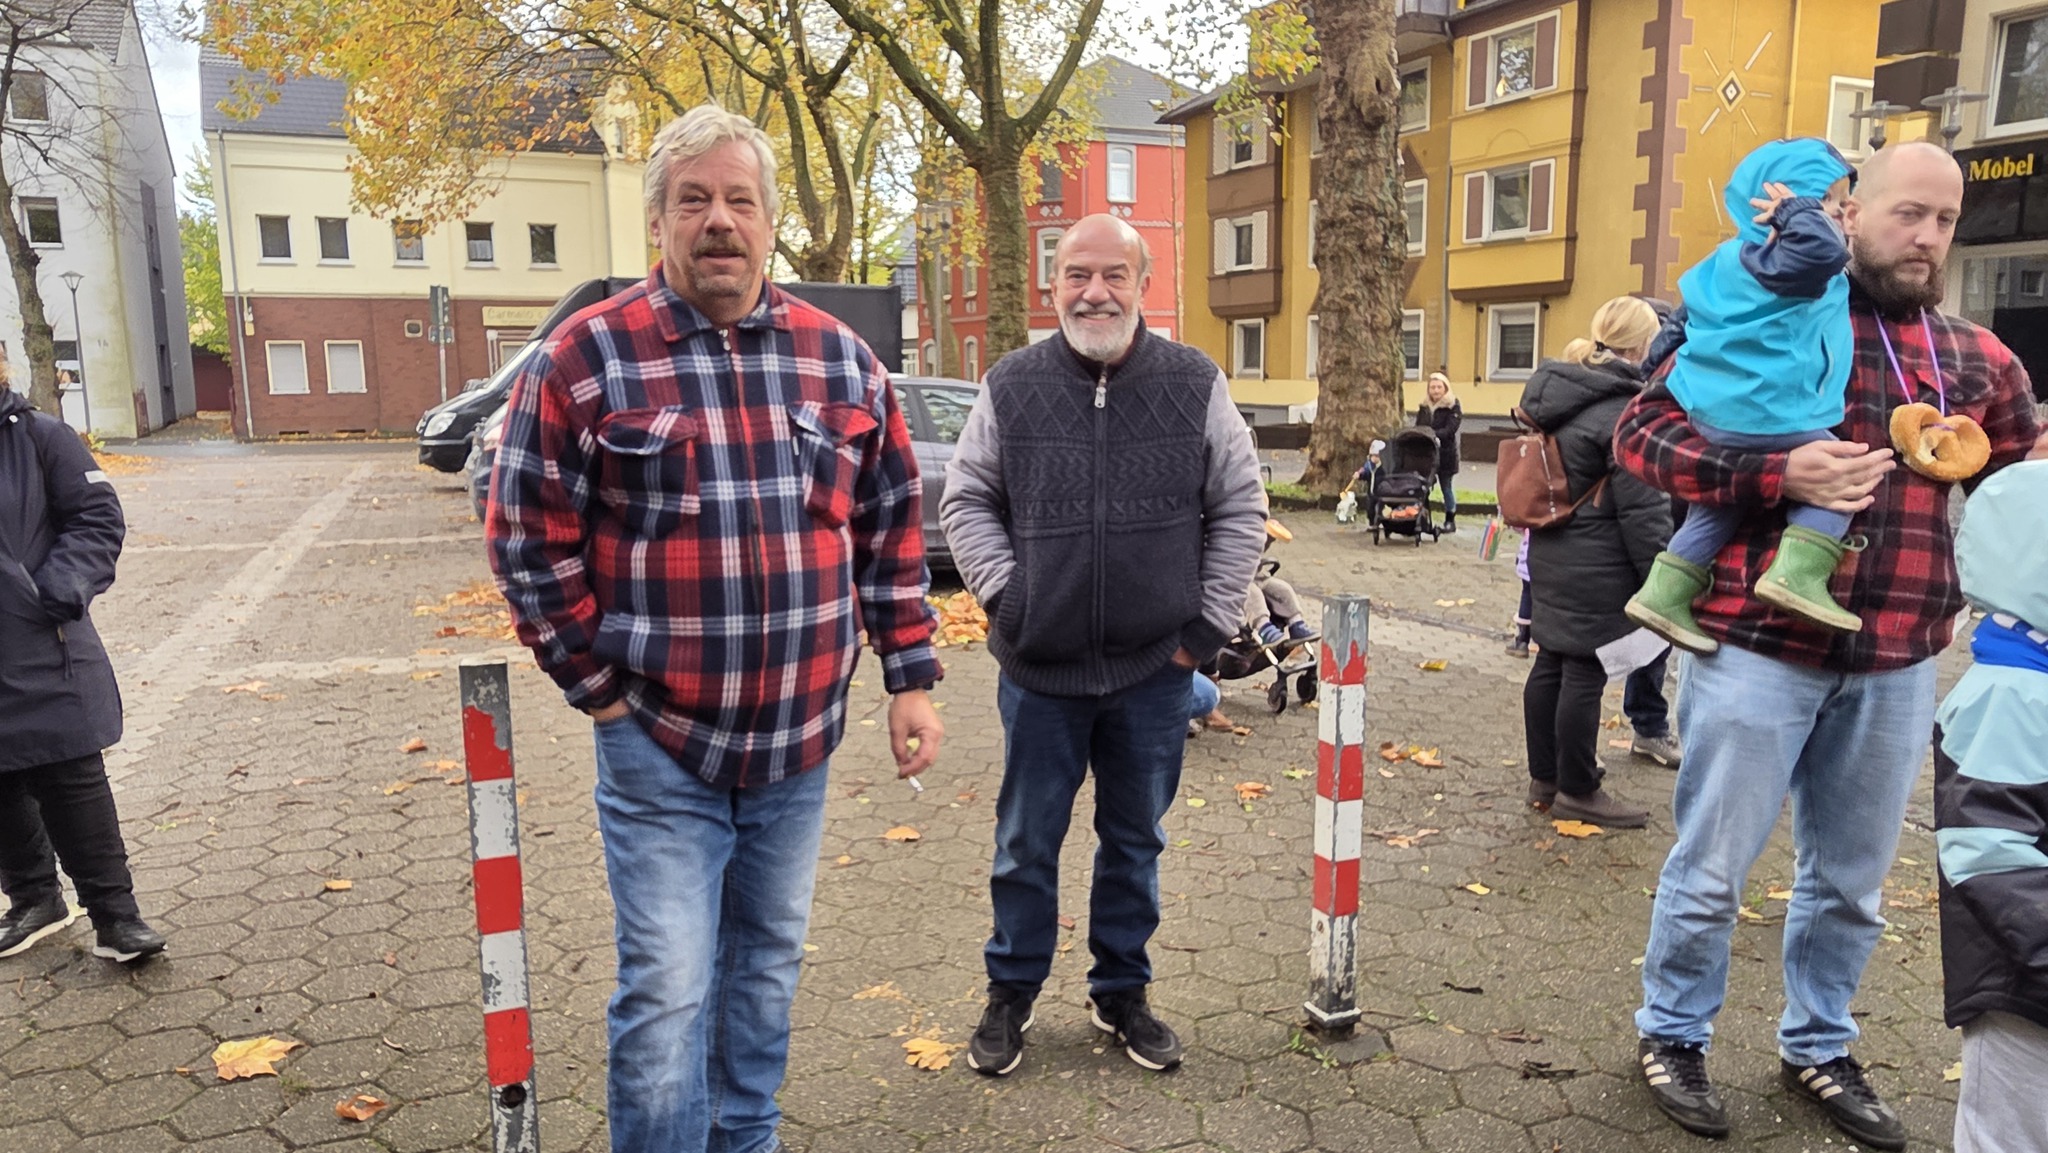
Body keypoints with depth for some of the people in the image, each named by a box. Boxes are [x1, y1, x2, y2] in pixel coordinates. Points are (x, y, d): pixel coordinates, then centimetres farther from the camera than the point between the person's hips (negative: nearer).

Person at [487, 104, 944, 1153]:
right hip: (660, 747, -4)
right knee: (666, 999, 1)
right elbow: (529, 542, -5)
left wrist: (911, 677, 5)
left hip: (800, 745, 4)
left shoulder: (840, 358, 4)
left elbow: (892, 533, 9)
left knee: (766, 974, 19)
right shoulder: (588, 355, -7)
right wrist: (602, 687, -6)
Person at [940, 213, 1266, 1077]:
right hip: (1039, 666, 0)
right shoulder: (1012, 385, -1)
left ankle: (1122, 993, 34)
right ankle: (1011, 995, 31)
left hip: (1154, 668, 1)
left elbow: (1240, 509, 4)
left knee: (1135, 841, 15)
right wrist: (1003, 592, -5)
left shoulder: (1196, 385, 0)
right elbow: (965, 500, 7)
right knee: (1026, 843, 11)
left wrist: (1210, 624, -1)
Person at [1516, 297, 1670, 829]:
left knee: (1551, 663, 15)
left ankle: (1544, 779, 26)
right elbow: (1642, 509, -18)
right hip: (1597, 570, -9)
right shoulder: (1625, 411, -18)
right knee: (1585, 674, 1)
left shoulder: (1557, 393, 9)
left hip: (1550, 555, 9)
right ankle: (1577, 792, 13)